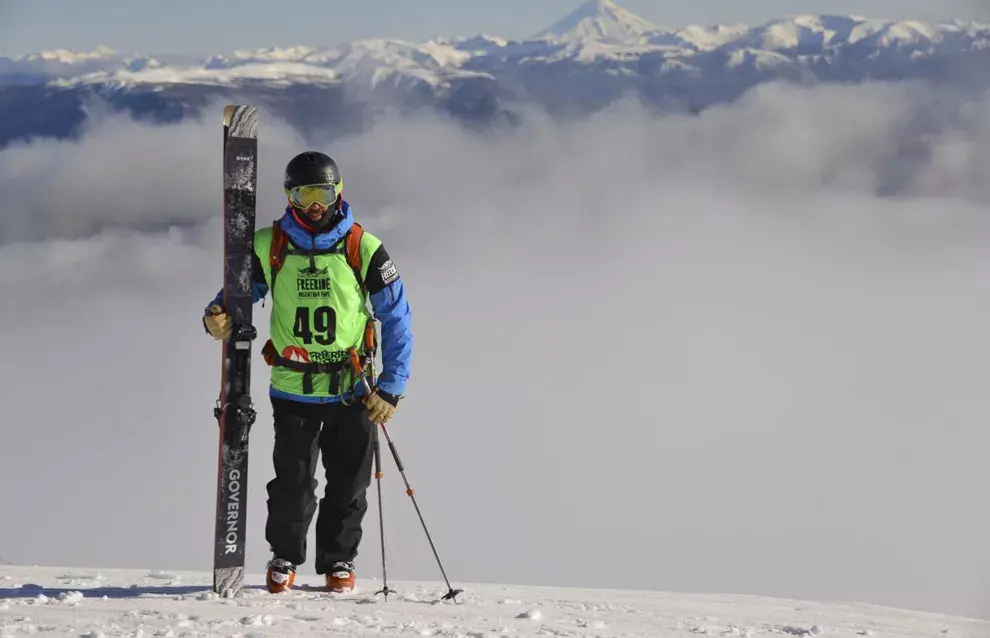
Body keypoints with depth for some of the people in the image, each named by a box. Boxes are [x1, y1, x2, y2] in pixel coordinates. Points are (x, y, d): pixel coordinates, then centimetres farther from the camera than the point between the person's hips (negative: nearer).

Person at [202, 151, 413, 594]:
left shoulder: (364, 249, -5)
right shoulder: (268, 246, -2)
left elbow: (397, 321, -1)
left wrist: (391, 388, -8)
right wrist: (217, 318, -19)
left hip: (353, 391, 0)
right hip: (292, 389, 0)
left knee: (348, 483, 8)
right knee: (292, 482, -1)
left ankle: (338, 560, 26)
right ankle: (284, 557, 22)